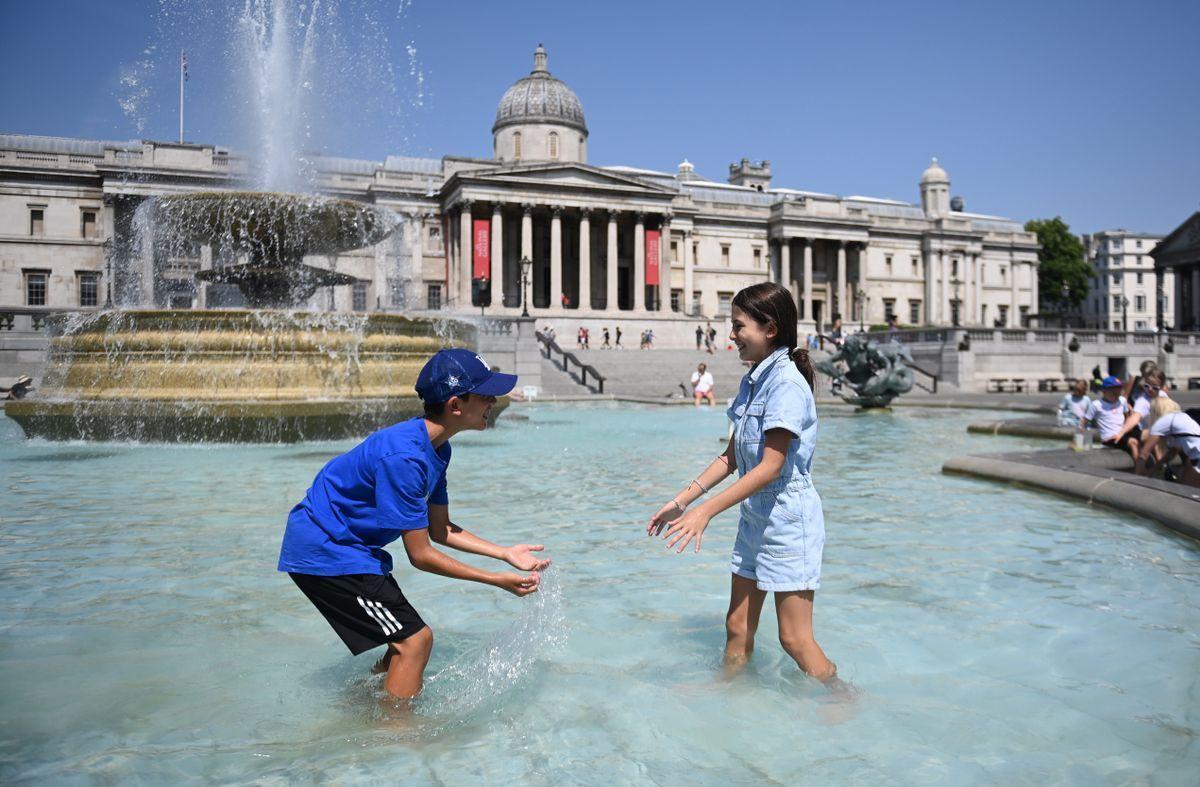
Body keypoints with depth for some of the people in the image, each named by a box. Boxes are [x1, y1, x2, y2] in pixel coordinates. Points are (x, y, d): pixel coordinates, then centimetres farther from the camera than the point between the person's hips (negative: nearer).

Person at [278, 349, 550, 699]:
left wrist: (506, 553, 2)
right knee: (415, 640, -10)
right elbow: (420, 555, -23)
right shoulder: (404, 457, -29)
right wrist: (497, 580, -19)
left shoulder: (436, 448, 2)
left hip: (343, 543, 10)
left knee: (405, 640, 17)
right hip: (324, 550, -10)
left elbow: (440, 530, 10)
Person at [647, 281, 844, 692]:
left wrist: (705, 511, -23)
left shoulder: (786, 383, -19)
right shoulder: (751, 381, 9)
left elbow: (770, 467, -23)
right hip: (755, 517, 8)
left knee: (795, 639, 2)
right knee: (737, 626, 15)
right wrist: (681, 500, 7)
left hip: (787, 520, -8)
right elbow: (732, 457, 12)